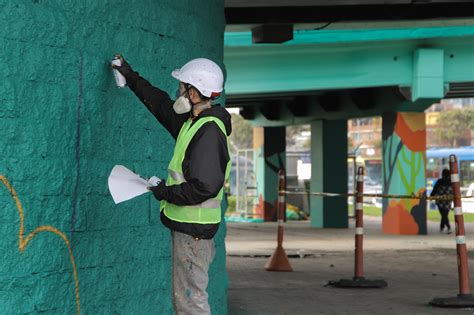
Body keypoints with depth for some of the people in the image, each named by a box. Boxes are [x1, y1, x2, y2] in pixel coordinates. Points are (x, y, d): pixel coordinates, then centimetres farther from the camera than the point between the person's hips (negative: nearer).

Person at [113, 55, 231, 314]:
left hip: (194, 227, -10)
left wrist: (166, 193, -13)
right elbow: (161, 104, 27)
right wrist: (131, 77, 30)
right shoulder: (193, 121, 10)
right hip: (186, 225, 10)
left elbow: (204, 188, -26)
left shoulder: (209, 132, -20)